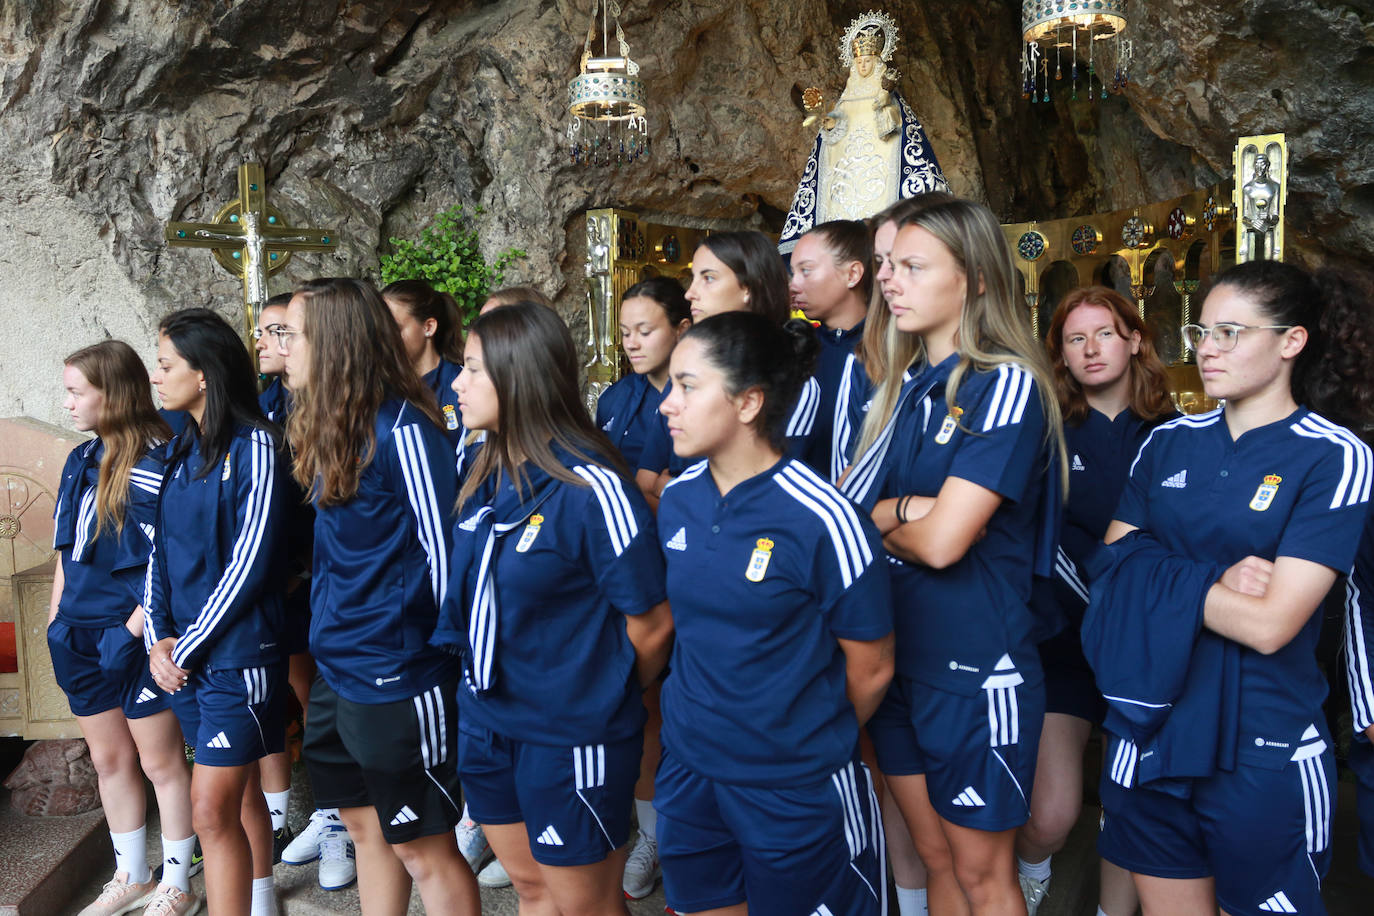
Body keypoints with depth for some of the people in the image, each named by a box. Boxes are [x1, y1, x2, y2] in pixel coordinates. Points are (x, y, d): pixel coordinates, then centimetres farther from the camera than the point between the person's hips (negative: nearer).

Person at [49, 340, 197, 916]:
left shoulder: (156, 464, -14)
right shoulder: (80, 462, 10)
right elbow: (67, 553, 16)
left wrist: (134, 628, -17)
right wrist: (56, 625, 12)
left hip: (133, 636, -8)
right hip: (80, 638, 8)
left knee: (160, 762, 5)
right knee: (109, 760, 17)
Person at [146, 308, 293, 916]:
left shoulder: (254, 444, -12)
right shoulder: (181, 449, 11)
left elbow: (250, 561, -16)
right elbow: (160, 550, 11)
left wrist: (188, 646, -13)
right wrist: (158, 638, -1)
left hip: (235, 653, -7)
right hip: (184, 658, 7)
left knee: (213, 810, -7)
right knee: (240, 787, 20)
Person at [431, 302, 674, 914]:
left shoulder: (592, 487, -22)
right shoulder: (486, 478, 2)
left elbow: (652, 625, -17)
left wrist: (602, 702, -1)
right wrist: (486, 693, 13)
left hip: (572, 740, -7)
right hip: (487, 721, 7)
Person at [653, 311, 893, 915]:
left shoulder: (821, 519, -20)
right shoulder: (676, 500, -2)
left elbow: (870, 669, -10)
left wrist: (812, 745, 4)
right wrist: (704, 727, 12)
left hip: (795, 790, -5)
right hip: (687, 770, 5)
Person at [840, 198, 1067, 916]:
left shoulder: (1007, 385, -14)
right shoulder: (903, 389, 7)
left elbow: (941, 542, -23)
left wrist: (879, 520, -5)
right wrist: (910, 509, -18)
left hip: (976, 667, -6)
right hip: (895, 657, 7)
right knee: (935, 858, 20)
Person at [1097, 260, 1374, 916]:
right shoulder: (1169, 443, 5)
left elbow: (1268, 625, -17)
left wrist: (1159, 574, -10)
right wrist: (1213, 583, -13)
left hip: (1263, 752, -4)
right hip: (1151, 733, 4)